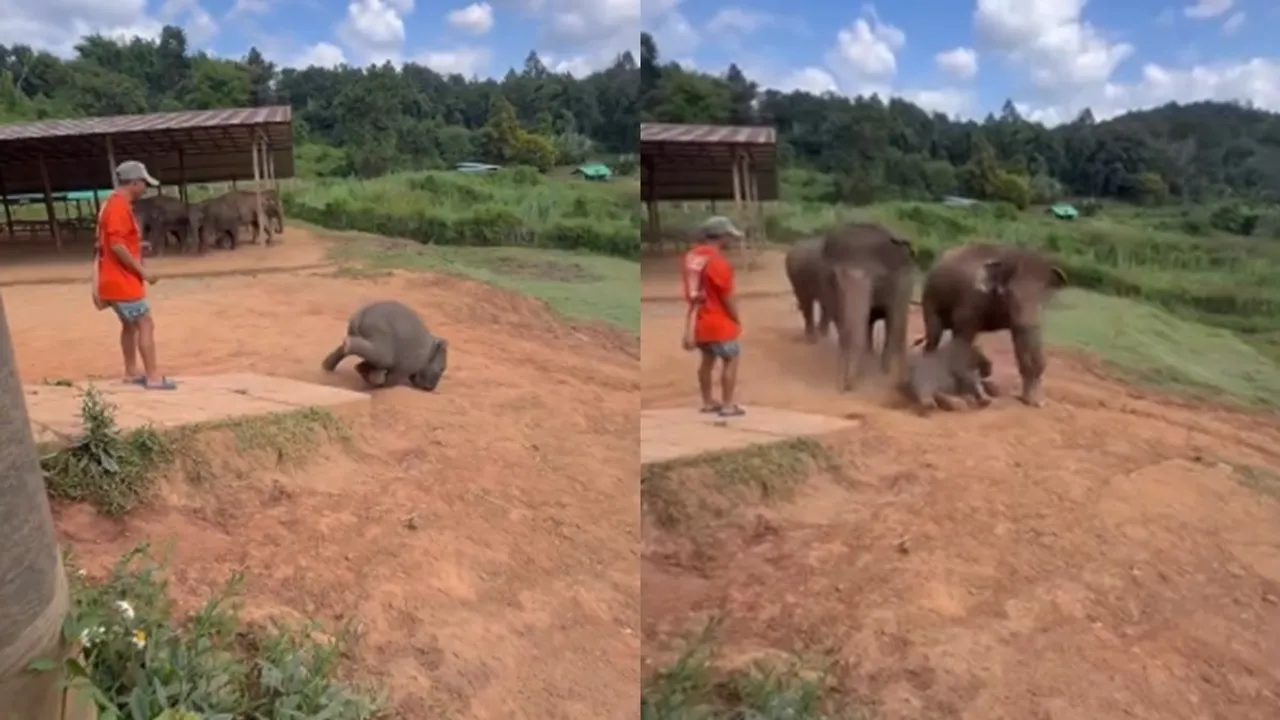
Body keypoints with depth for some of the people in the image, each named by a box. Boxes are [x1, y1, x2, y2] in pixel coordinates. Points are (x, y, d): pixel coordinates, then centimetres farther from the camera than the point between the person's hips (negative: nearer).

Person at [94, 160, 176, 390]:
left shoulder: (115, 205, 15)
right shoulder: (119, 207, -17)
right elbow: (116, 245, -24)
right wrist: (142, 270, -20)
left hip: (119, 280, 11)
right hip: (121, 281, -11)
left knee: (130, 325, 19)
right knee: (145, 325, -8)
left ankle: (131, 372, 27)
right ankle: (153, 377, -8)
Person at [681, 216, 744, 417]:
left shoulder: (691, 257, 5)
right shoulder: (717, 261, -22)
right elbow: (727, 297, -18)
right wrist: (737, 320, -4)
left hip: (699, 320, 8)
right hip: (719, 322, -8)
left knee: (707, 360, 19)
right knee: (731, 360, 4)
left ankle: (707, 402, 28)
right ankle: (728, 406, 6)